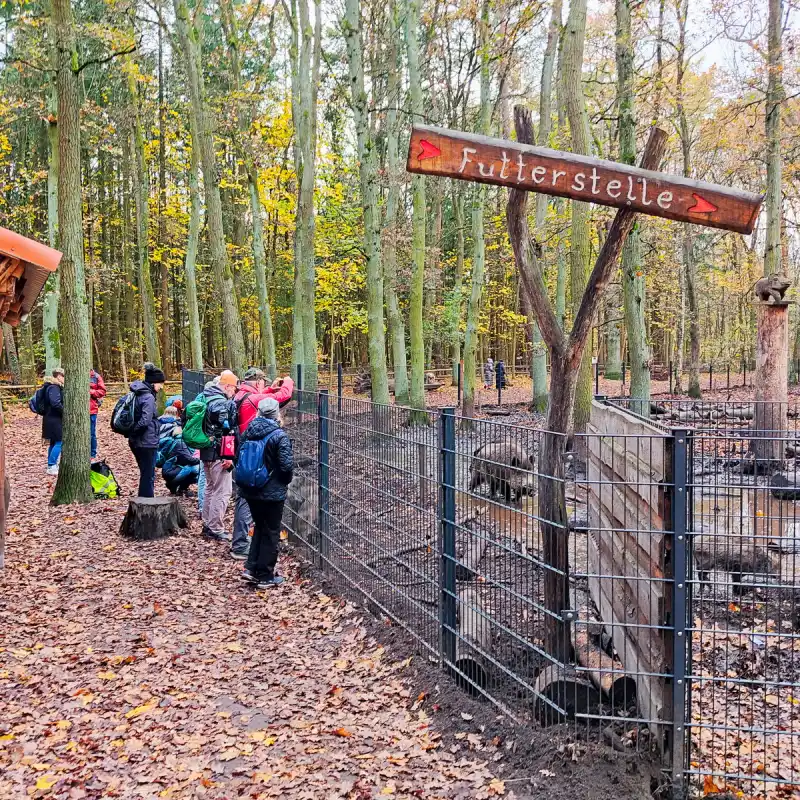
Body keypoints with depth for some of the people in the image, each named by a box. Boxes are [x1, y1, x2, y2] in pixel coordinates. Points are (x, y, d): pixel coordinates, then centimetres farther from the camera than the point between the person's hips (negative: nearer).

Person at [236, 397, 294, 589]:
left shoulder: (249, 432, 1)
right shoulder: (279, 436, -17)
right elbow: (287, 465, -20)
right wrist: (286, 481, 1)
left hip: (250, 490, 6)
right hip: (273, 492, -6)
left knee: (259, 527, 22)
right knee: (271, 532, 7)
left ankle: (251, 568, 16)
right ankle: (265, 576, 14)